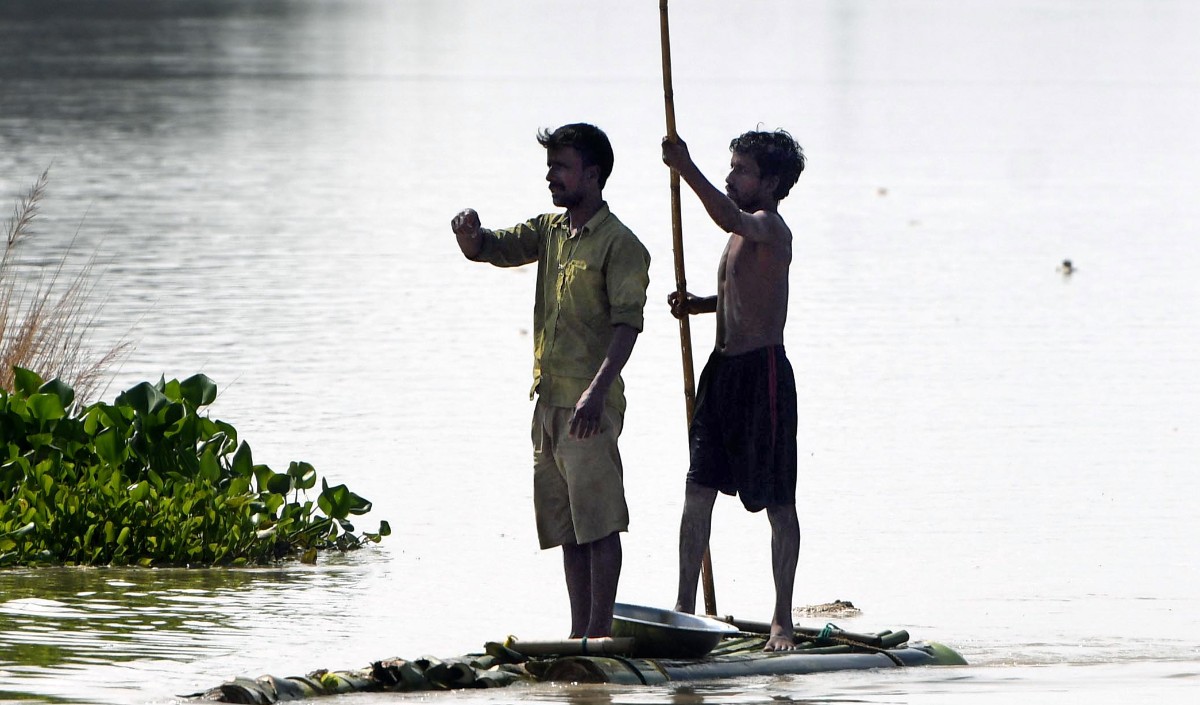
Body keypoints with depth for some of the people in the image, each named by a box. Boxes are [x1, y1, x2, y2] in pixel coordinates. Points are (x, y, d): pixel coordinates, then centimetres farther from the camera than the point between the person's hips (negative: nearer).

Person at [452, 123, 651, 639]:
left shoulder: (620, 245, -10)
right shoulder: (550, 231, 15)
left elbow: (627, 325, -17)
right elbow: (491, 250, 13)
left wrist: (597, 391, -28)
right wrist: (472, 234, -13)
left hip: (590, 405, -8)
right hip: (549, 398, 8)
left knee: (598, 520, -6)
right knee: (565, 524, 11)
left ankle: (601, 632, -5)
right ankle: (580, 632, 15)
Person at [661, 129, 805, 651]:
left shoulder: (770, 228, -13)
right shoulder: (746, 231, 17)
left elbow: (730, 219, -37)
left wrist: (687, 170, -37)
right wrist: (695, 304, 14)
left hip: (764, 372, -9)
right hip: (722, 370, 9)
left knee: (777, 503, 0)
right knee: (698, 492, 5)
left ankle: (783, 619, 5)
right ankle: (685, 606, 9)